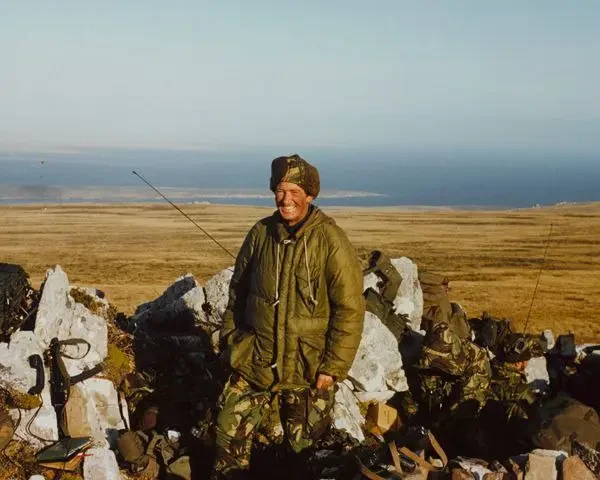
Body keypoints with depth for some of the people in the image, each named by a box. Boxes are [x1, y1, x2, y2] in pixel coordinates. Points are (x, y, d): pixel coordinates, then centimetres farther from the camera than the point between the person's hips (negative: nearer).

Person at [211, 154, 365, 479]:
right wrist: (230, 340, 10)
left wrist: (333, 366, -13)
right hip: (254, 361, 3)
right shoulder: (260, 233, -1)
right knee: (230, 431, 6)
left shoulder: (330, 241, -14)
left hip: (308, 368, -3)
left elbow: (350, 309, -13)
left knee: (304, 447, 12)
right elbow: (237, 292, 11)